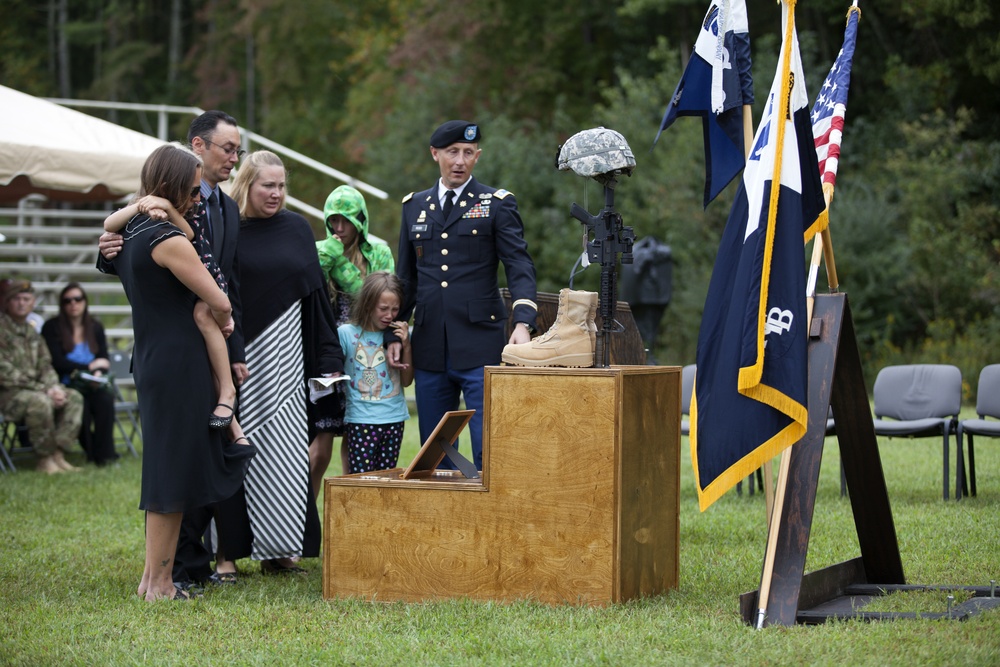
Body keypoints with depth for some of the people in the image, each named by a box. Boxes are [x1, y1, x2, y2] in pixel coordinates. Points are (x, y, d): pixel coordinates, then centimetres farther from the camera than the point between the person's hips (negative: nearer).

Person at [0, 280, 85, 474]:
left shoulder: (31, 332, 16)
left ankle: (58, 454, -14)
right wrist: (43, 390, -19)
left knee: (74, 398, -7)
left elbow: (45, 365, 18)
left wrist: (53, 387, -5)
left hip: (35, 388, 9)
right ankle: (45, 459, -21)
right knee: (39, 402, -35)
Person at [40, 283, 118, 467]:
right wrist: (90, 366, -9)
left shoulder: (96, 328, 15)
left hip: (92, 385, 3)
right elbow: (56, 363, -8)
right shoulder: (52, 328, 2)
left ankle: (104, 453, -26)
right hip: (66, 386, -3)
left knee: (105, 397, -31)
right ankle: (90, 450, -20)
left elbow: (104, 361, 10)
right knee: (80, 402, -35)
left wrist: (99, 373, -15)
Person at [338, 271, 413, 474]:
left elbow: (406, 381, 5)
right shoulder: (346, 333, -4)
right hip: (360, 419, -3)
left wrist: (406, 345, -5)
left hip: (394, 418, 3)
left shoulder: (401, 333, 4)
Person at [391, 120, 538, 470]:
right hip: (429, 349, 4)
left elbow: (520, 266, -6)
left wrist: (523, 323, -21)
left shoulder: (497, 204, 2)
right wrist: (394, 333, 11)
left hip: (480, 348, -4)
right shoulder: (414, 205, 15)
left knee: (488, 452, -9)